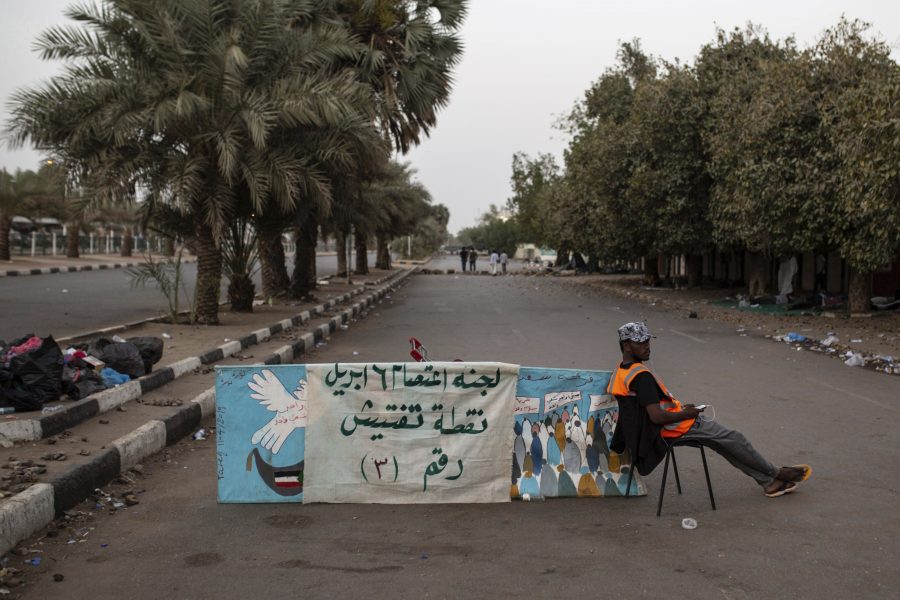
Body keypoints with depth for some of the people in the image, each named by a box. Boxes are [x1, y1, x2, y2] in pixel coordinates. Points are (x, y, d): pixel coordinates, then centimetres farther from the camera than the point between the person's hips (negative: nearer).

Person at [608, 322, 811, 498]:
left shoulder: (620, 371, 5)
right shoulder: (641, 376, -27)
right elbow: (657, 416, -30)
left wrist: (678, 407, 13)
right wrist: (686, 413, -14)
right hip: (673, 428, -10)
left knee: (724, 442, 16)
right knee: (734, 439, 3)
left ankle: (768, 482, 20)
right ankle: (776, 475, 21)